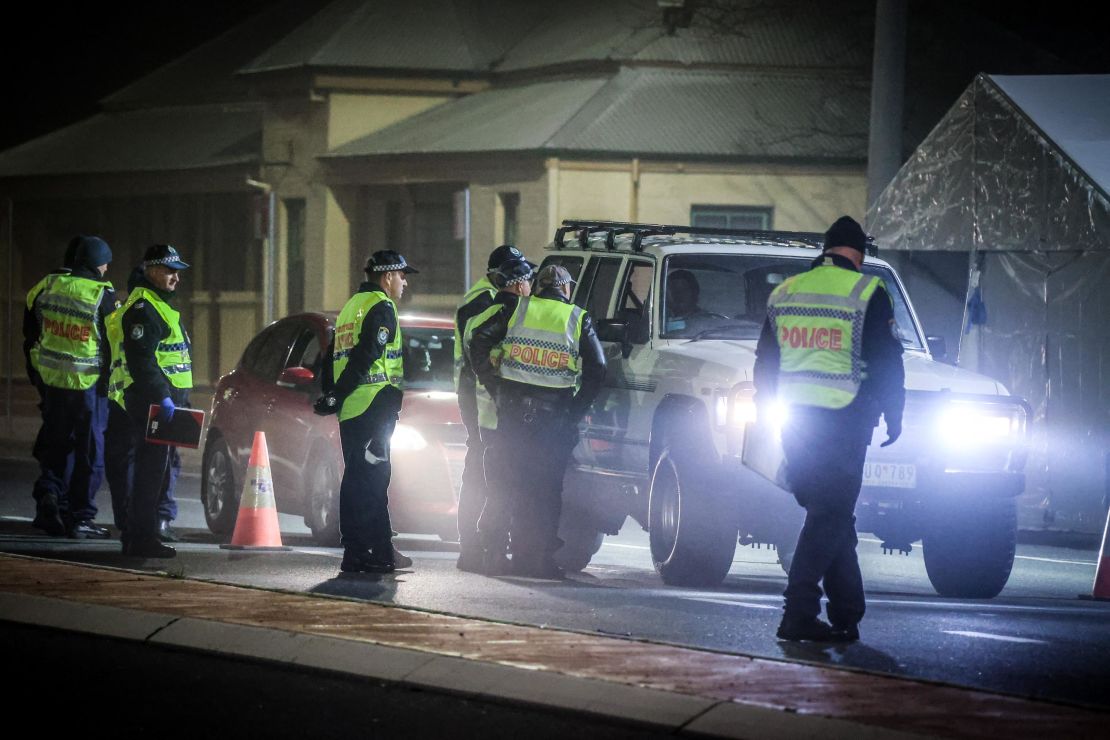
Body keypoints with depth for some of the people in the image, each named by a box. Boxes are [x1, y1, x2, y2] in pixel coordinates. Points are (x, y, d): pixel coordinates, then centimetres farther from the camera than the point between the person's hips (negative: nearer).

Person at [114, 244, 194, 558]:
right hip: (150, 400, -11)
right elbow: (141, 360, -22)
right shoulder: (143, 308, -13)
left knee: (155, 469, 14)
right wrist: (162, 397, -26)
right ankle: (143, 538, -9)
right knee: (152, 470, -10)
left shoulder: (161, 305, 22)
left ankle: (135, 536, 20)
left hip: (166, 399, 11)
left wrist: (178, 399, 24)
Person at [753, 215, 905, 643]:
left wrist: (768, 411, 27)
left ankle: (847, 615, 16)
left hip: (795, 423, 6)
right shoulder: (866, 294, -5)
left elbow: (764, 363, 18)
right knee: (831, 516, -4)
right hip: (843, 422, -6)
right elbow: (887, 362, -5)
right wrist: (893, 415, 5)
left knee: (831, 515, 14)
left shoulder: (784, 292, 12)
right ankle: (799, 614, -13)